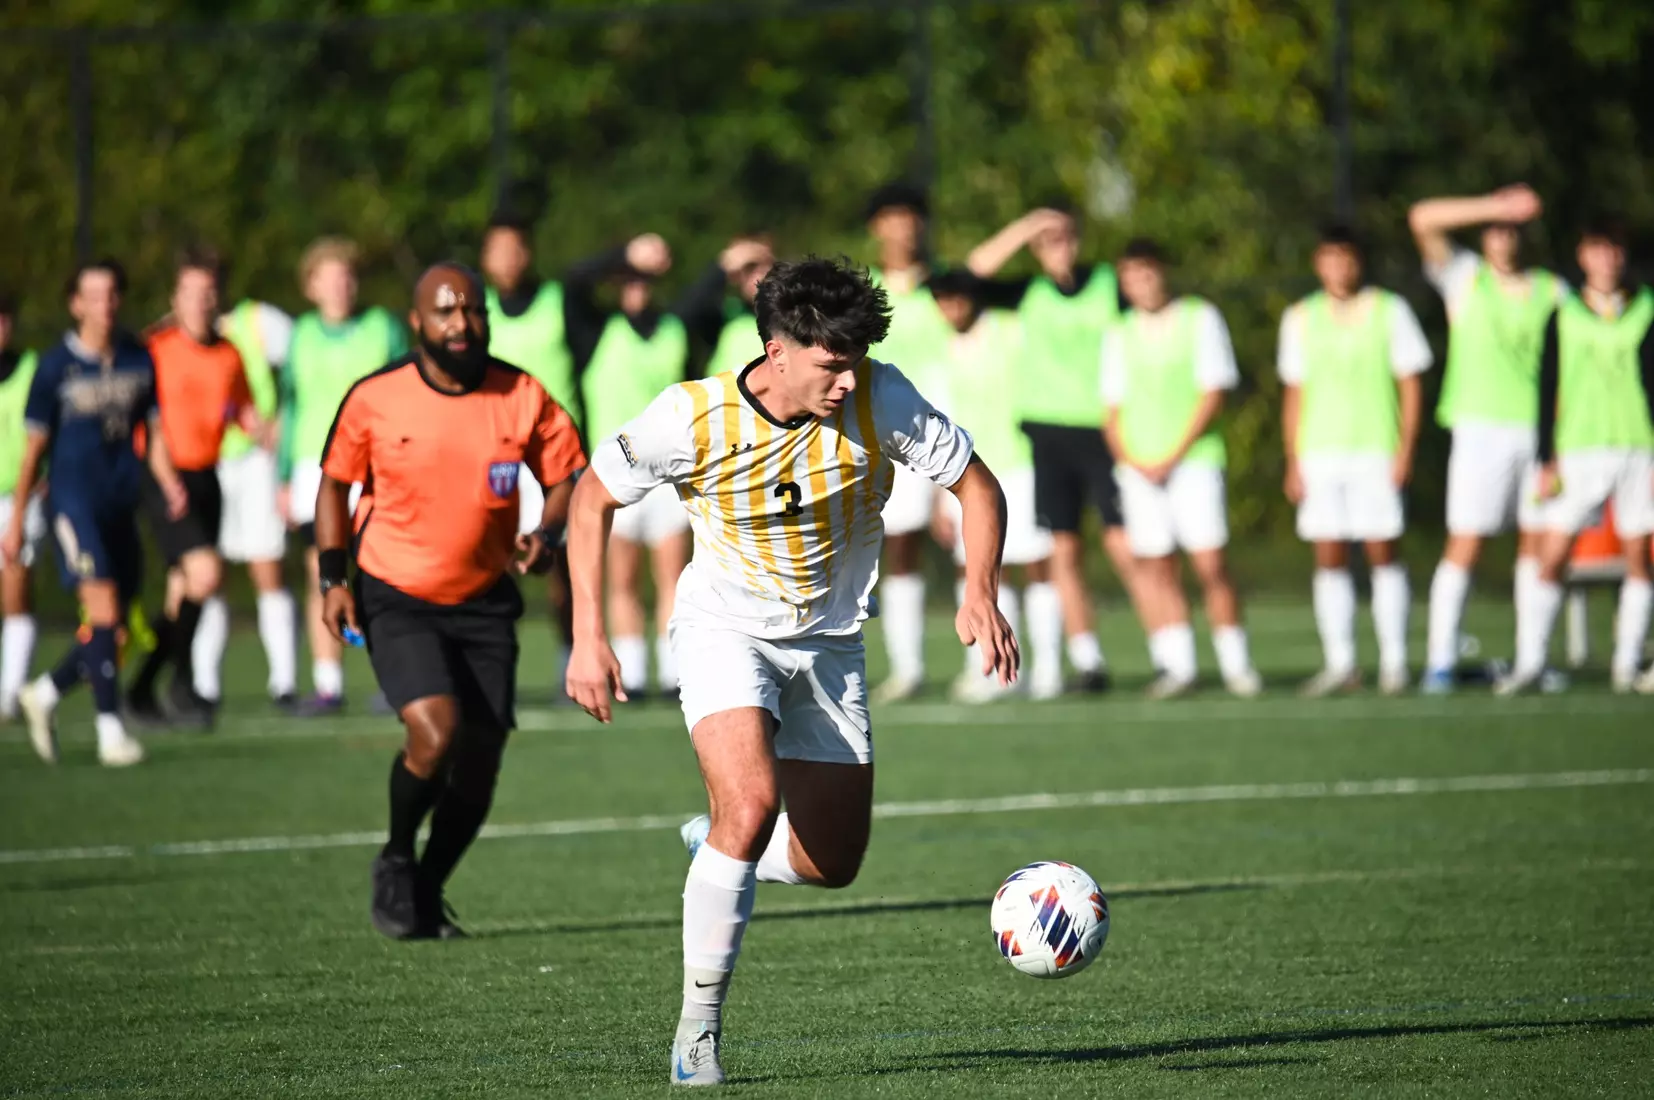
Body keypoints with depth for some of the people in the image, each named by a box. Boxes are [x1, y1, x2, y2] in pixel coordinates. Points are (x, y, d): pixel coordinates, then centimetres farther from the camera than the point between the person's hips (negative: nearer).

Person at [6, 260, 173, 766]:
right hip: (74, 501, -5)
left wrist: (169, 481, -5)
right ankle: (110, 730, -14)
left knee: (113, 627, 6)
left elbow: (153, 431, 14)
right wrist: (16, 521, 6)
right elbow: (34, 446, 3)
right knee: (103, 611, -16)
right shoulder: (55, 366, -4)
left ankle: (44, 695, 28)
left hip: (122, 505, 5)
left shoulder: (139, 359, 7)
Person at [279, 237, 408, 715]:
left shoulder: (384, 329, 3)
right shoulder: (303, 335, 11)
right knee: (323, 576, 0)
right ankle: (327, 685, 3)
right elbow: (291, 406, 16)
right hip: (315, 468, 3)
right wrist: (284, 476, 12)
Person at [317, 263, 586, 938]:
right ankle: (395, 863, 6)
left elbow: (564, 476, 5)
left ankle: (425, 895, 26)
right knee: (435, 732, -23)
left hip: (485, 602, 3)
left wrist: (545, 537, -15)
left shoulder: (523, 398, -6)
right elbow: (335, 481, 5)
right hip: (396, 599, -3)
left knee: (479, 762, 2)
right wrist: (333, 579, -3)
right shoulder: (374, 399, -9)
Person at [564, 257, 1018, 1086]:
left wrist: (980, 594, -26)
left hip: (828, 643, 3)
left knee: (832, 862, 6)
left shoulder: (879, 398, -20)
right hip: (726, 625, -3)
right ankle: (698, 1023, -16)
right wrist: (587, 637, -12)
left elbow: (976, 485, -10)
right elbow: (593, 497, -7)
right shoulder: (692, 419, -22)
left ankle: (716, 845, 41)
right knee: (751, 801, -28)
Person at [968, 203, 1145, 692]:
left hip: (1102, 429, -2)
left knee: (1122, 542, -9)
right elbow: (975, 270, -4)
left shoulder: (1110, 284, 6)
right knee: (1064, 549, -1)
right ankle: (1087, 660, 4)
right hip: (1045, 431, 2)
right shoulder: (1029, 294, 9)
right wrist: (1024, 227, -10)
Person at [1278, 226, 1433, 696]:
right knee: (1328, 558, 1)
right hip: (1319, 455, 3)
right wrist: (1293, 462, 7)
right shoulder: (1300, 318, 10)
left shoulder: (1389, 311, 2)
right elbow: (1294, 393, 13)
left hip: (1376, 452, -3)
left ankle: (1394, 661, 2)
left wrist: (1405, 449, -7)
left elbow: (1410, 383, 3)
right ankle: (1339, 663, 5)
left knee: (1383, 552, -4)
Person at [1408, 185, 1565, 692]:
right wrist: (1495, 207, -11)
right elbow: (1422, 219, -6)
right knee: (1465, 545, -8)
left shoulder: (1551, 290, 11)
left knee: (1535, 543, 4)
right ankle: (1440, 660, -6)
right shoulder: (1465, 278, 5)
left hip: (1540, 430, 3)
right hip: (1481, 427, -3)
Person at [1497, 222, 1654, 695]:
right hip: (1577, 453, 0)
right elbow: (1548, 390, 6)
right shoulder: (1562, 317, 7)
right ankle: (1529, 661, -3)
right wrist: (1547, 461, 0)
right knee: (1551, 558, -7)